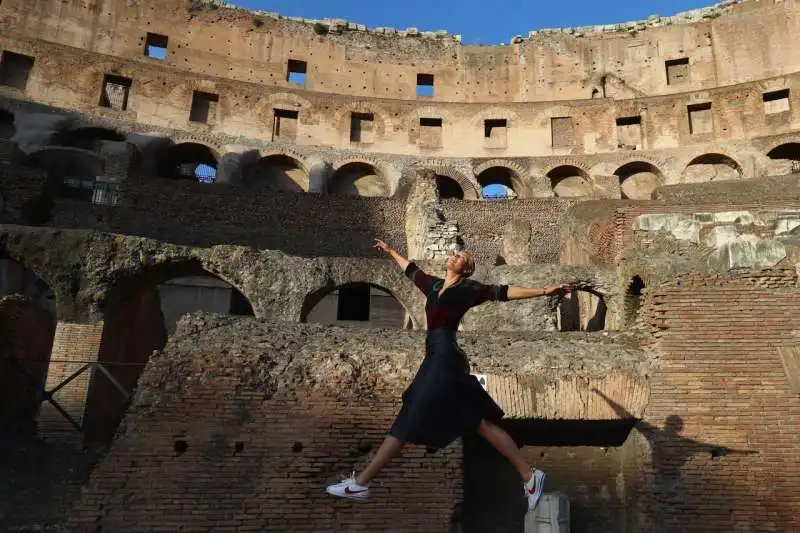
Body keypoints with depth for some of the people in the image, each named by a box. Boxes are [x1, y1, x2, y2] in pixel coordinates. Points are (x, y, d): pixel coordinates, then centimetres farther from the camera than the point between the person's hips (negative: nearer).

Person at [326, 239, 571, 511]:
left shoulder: (468, 288, -1)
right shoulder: (434, 285, 20)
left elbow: (503, 292, -6)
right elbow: (411, 270, 34)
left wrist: (544, 291, -13)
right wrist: (390, 251, 46)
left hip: (446, 358, -8)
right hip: (438, 358, 8)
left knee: (408, 421, -4)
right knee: (478, 421, 6)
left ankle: (360, 483, 3)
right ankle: (528, 475, 10)